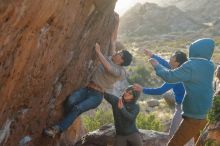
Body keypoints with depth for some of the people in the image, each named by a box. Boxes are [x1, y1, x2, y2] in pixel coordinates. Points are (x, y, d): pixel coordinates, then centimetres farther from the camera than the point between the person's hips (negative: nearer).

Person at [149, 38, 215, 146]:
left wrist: (157, 66, 2)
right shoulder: (209, 65, 6)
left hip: (195, 115, -9)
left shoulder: (192, 65, -18)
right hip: (206, 114, 9)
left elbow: (169, 77, -14)